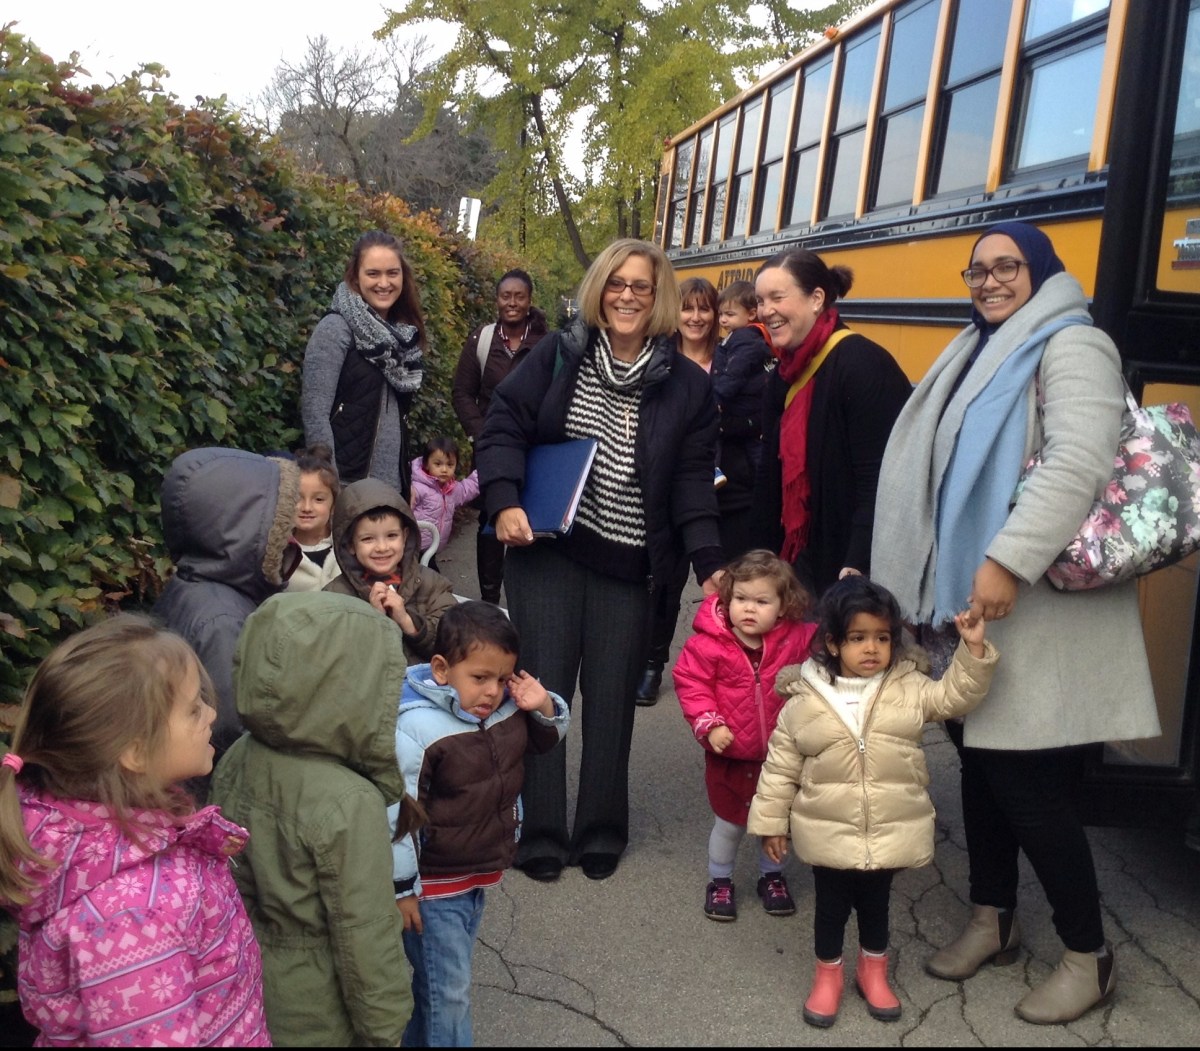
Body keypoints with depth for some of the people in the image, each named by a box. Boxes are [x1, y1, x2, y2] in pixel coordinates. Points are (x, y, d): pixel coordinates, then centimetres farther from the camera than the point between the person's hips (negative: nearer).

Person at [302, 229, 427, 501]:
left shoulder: (401, 334, 12)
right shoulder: (336, 328, -8)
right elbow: (315, 411, -14)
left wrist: (409, 483, 15)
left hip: (392, 483, 7)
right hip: (347, 482, -6)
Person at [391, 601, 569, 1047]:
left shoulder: (508, 705, -7)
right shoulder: (416, 727, -28)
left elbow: (543, 741, 14)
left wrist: (545, 708, -9)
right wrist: (401, 887, -17)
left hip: (481, 874, 7)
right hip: (434, 884, -7)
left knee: (438, 979, 24)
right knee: (449, 992, 3)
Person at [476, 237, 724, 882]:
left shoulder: (686, 385, 2)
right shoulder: (558, 356, 1)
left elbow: (692, 483, 1)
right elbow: (504, 428, -1)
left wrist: (709, 562, -9)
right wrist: (505, 503, -16)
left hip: (628, 565, 1)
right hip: (547, 551, 0)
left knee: (611, 698, 7)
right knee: (544, 690, 4)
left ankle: (601, 833, 23)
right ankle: (539, 835, 16)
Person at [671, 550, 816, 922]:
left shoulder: (798, 639, -11)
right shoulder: (709, 643, -18)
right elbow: (690, 682, -12)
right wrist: (709, 724, -21)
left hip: (780, 755, 2)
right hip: (730, 754, -2)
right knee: (730, 822, 14)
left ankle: (772, 876, 44)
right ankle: (719, 881, 37)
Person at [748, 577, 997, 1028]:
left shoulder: (908, 688, -4)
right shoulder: (804, 700, -10)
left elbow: (955, 695, -3)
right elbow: (781, 766, -3)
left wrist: (972, 649, -17)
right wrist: (771, 821, 0)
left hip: (891, 831, 2)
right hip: (829, 833, -1)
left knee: (875, 904, 19)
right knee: (831, 906, 14)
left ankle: (873, 973, 41)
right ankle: (827, 976, 35)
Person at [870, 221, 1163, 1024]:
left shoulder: (1072, 346, -9)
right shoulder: (980, 353, 18)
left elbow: (1079, 465, -24)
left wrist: (1008, 560, -30)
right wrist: (939, 581, 16)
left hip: (1039, 608, -8)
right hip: (967, 594, 8)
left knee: (1030, 783, -5)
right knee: (981, 762, 14)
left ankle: (1090, 956, 12)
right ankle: (993, 921, 30)